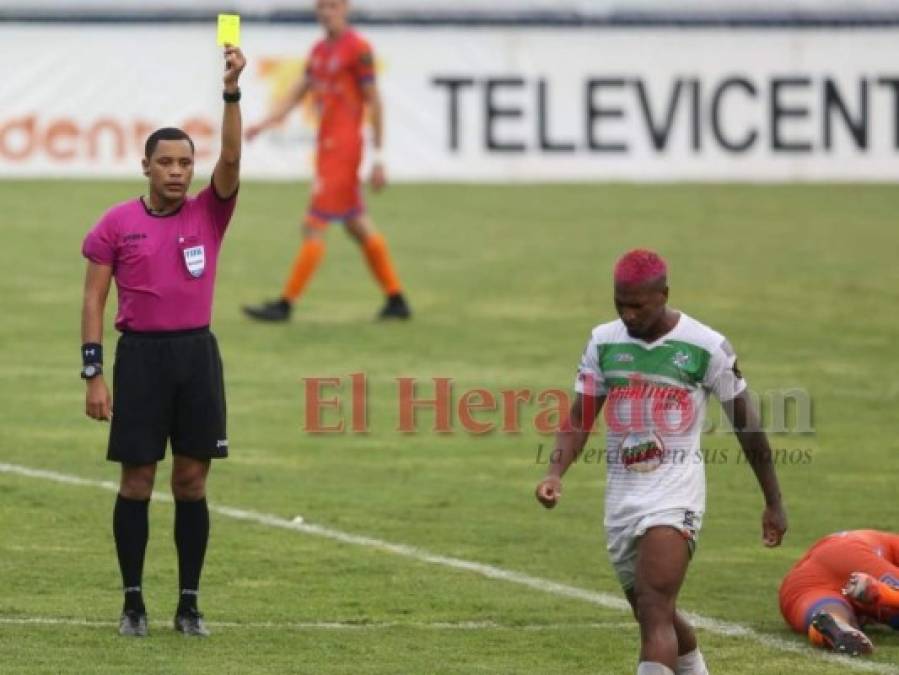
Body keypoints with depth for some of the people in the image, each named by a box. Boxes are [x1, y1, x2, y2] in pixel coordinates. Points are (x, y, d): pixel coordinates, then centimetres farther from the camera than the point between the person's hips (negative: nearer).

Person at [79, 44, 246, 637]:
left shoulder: (209, 213, 4)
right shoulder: (117, 225, 1)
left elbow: (231, 158, -11)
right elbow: (95, 299, 2)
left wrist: (232, 92, -23)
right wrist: (94, 373, -5)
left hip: (197, 353, 1)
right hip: (140, 353, -1)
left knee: (192, 481, 3)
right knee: (137, 480, 0)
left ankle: (189, 603, 10)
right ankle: (133, 603, 8)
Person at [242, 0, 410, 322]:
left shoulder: (357, 49, -11)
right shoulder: (319, 50, 14)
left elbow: (373, 103, -10)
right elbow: (299, 91, 14)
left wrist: (378, 158, -11)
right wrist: (265, 123, -1)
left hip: (342, 148, -9)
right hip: (327, 147, 9)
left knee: (313, 227, -8)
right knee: (358, 226, 13)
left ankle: (285, 304, -6)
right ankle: (396, 299, 19)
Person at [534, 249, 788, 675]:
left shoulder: (705, 347, -7)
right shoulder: (604, 342, 6)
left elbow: (746, 424, 1)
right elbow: (579, 418, 8)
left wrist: (773, 503, 5)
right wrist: (555, 473, -11)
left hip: (675, 496, -6)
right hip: (621, 495, 6)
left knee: (655, 613, -20)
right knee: (656, 619, 17)